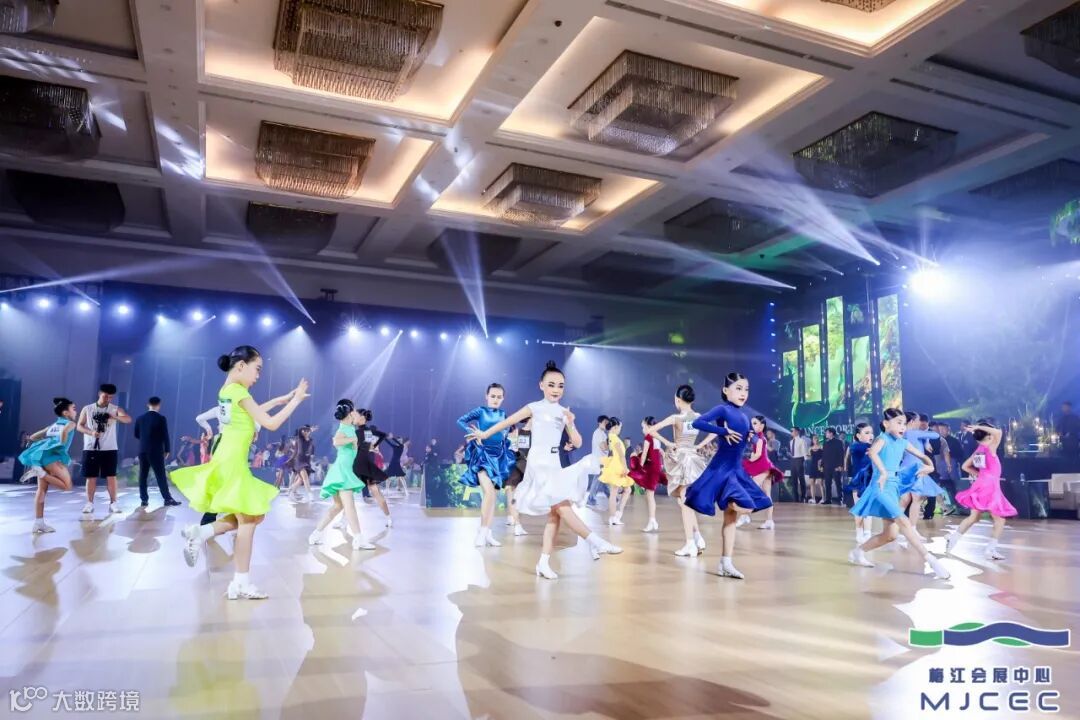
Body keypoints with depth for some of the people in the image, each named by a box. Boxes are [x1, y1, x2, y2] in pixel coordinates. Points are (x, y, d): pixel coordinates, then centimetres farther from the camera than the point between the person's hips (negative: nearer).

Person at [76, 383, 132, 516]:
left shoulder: (115, 409, 1)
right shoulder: (87, 409, 5)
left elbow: (128, 419, -15)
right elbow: (80, 426, 4)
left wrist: (114, 416, -35)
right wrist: (91, 432, -16)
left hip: (109, 448, 0)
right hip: (91, 448, 1)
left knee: (111, 476, -1)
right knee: (91, 477, 3)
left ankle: (113, 503, 5)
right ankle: (89, 503, 11)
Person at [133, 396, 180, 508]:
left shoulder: (140, 418, 5)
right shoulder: (161, 418, -9)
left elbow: (136, 435, 12)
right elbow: (165, 435, -8)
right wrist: (167, 450, 2)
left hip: (143, 451, 4)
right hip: (156, 451, -4)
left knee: (143, 475, 8)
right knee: (161, 475, -2)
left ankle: (144, 500, 7)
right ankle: (168, 499, -1)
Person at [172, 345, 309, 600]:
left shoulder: (227, 390, 12)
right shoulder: (238, 391, -15)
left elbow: (254, 412, 27)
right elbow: (271, 424, -16)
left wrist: (281, 399, 23)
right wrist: (295, 400, -8)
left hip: (229, 461, 10)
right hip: (233, 463, -9)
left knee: (252, 516, 15)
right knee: (247, 520, -2)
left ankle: (200, 533, 9)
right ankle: (241, 584, 2)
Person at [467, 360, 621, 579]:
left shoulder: (564, 412, 9)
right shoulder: (535, 407, -3)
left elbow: (577, 443, 6)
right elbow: (509, 421, 4)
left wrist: (571, 424, -11)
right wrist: (485, 434, 10)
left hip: (554, 463, 6)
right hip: (539, 462, -6)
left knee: (555, 514, 3)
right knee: (562, 507, -16)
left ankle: (544, 562, 9)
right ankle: (596, 543, -11)